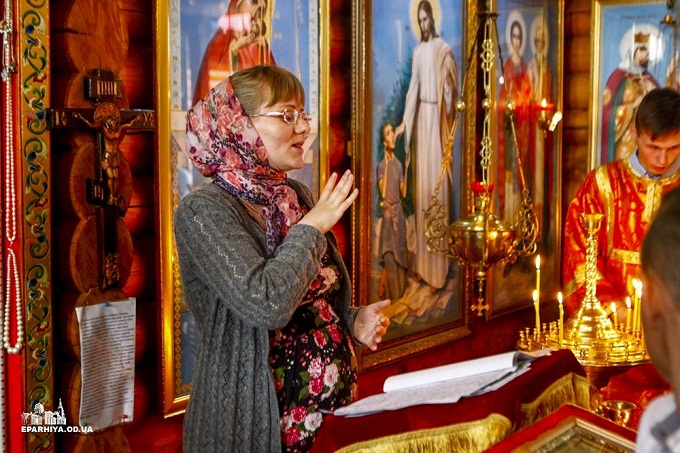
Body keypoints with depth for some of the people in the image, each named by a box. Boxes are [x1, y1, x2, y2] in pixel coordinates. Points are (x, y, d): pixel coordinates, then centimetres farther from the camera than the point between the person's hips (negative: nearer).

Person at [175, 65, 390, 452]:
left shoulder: (298, 197, 5)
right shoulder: (203, 211, -16)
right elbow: (266, 303, -30)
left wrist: (353, 321, -1)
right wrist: (311, 228, -17)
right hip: (256, 420, -6)